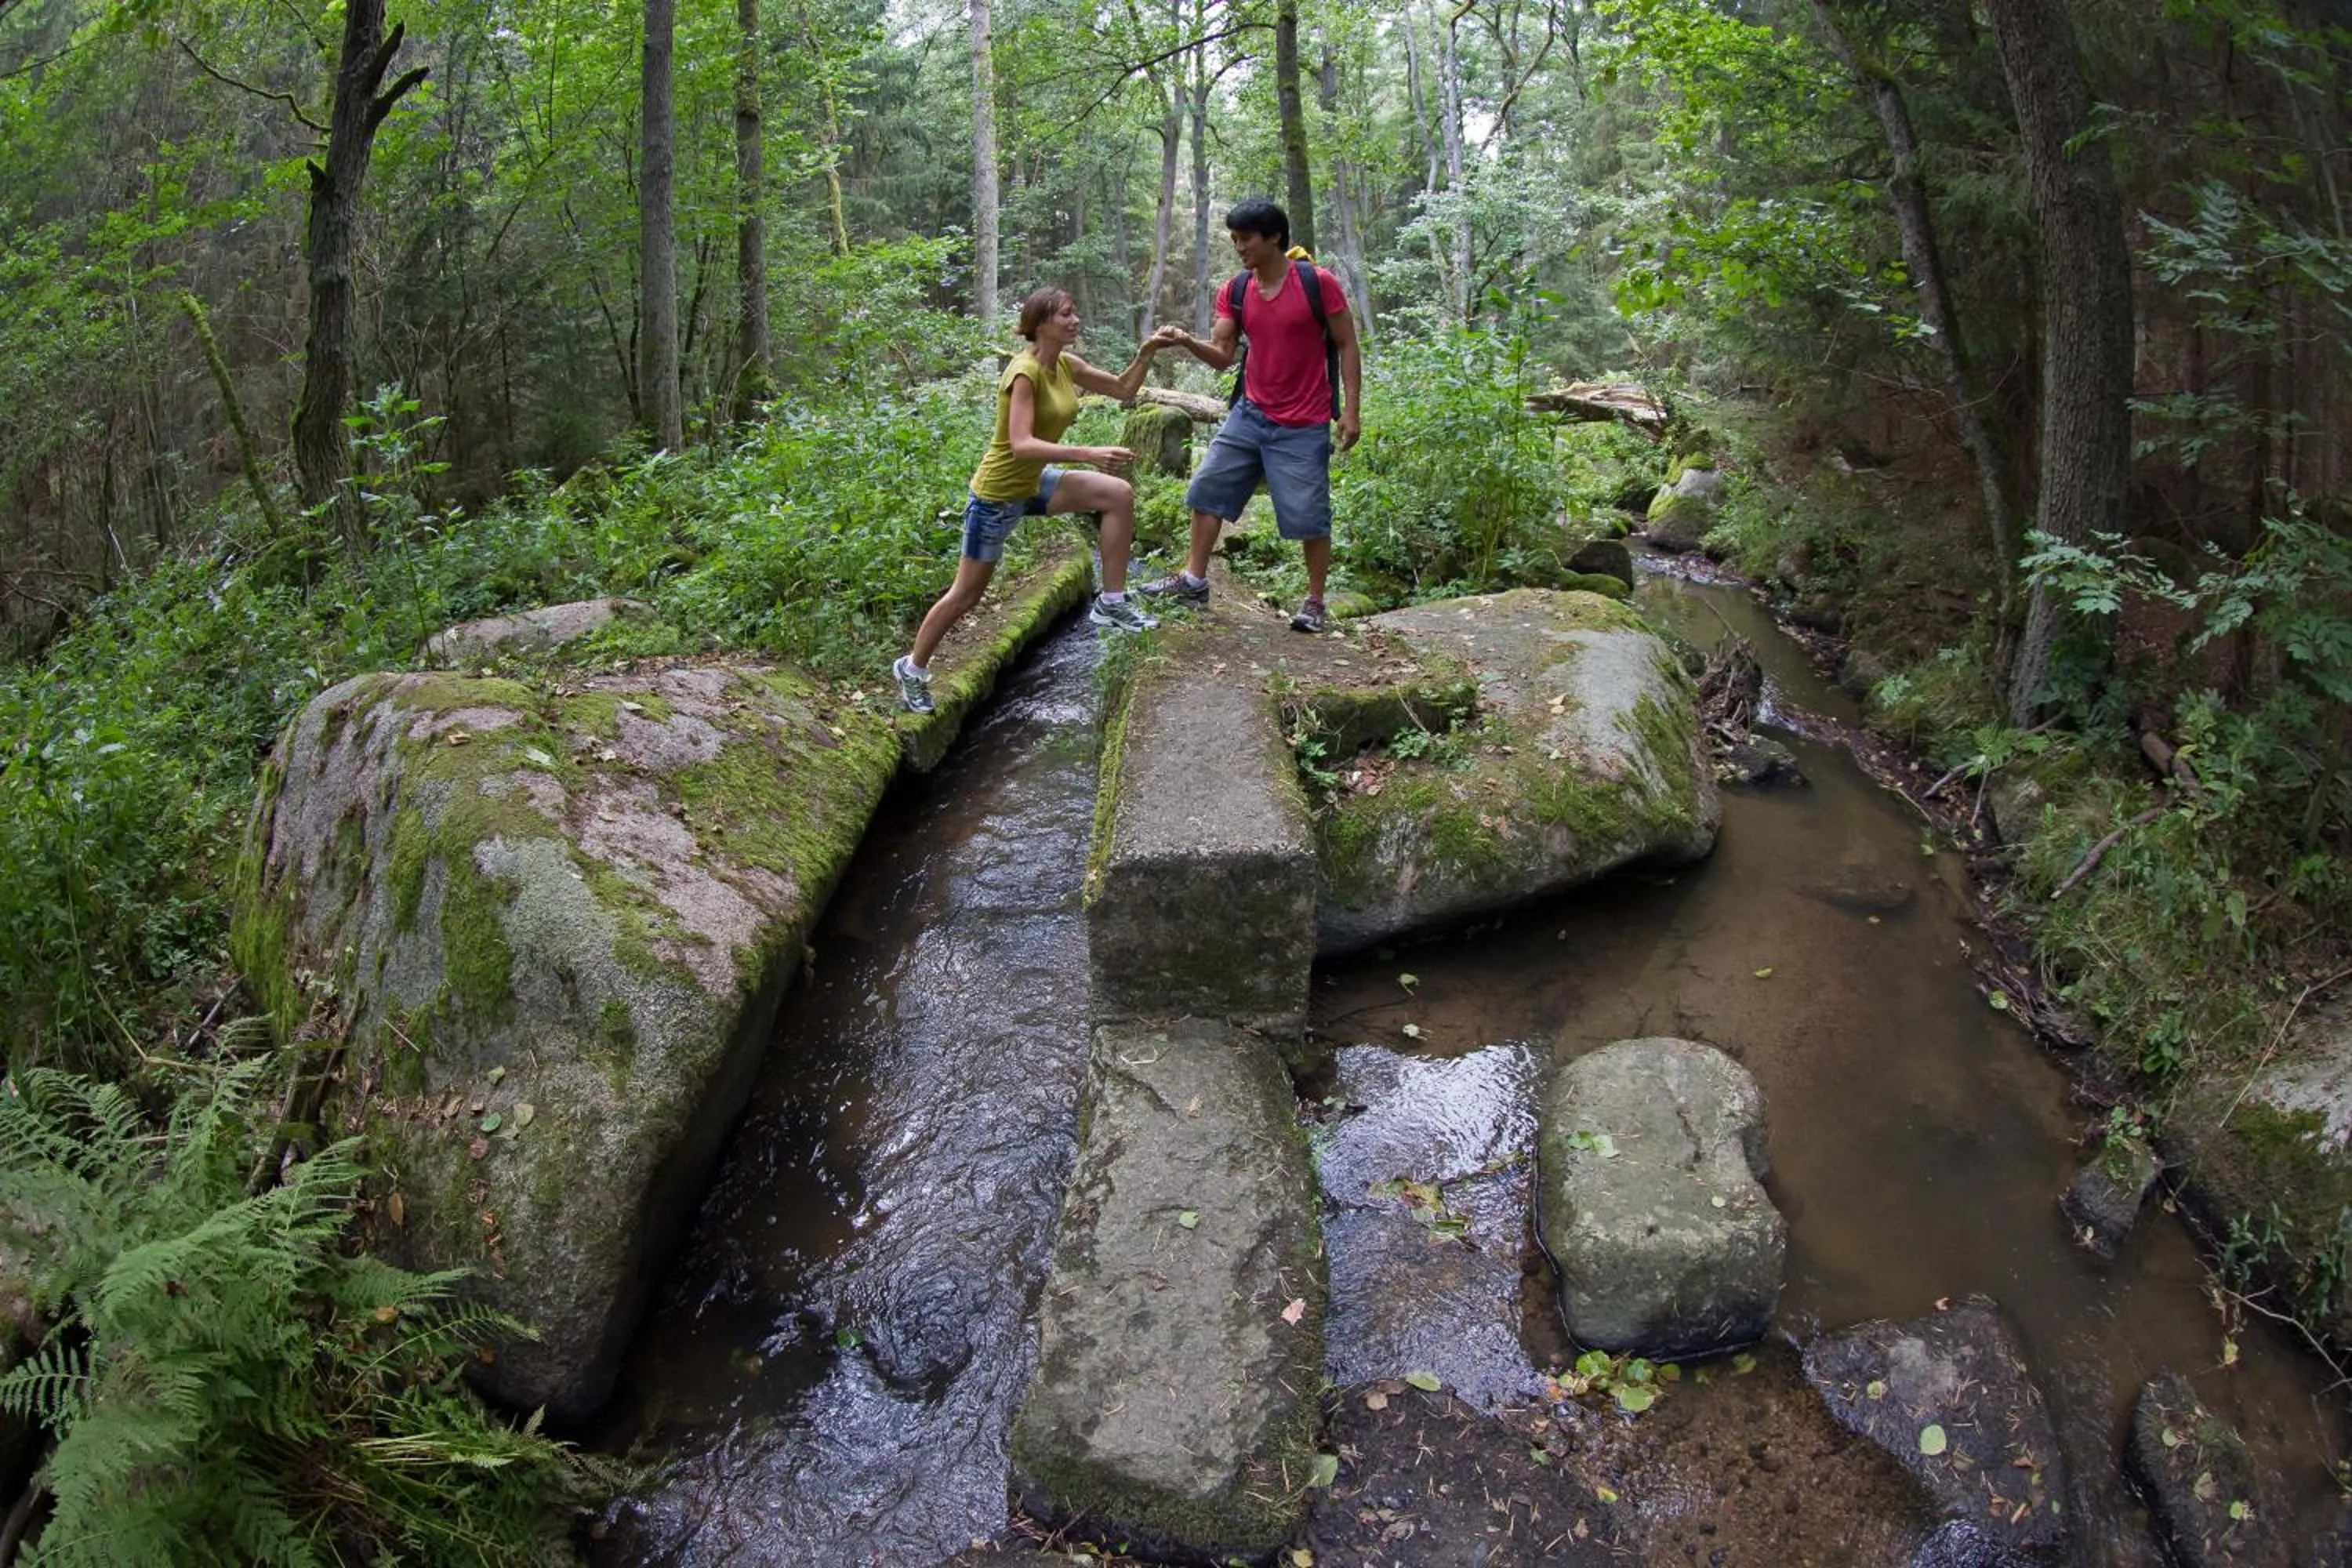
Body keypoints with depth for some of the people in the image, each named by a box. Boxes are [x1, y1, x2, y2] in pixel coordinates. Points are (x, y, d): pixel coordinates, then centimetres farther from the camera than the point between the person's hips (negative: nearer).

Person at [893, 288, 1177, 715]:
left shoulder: (1066, 366, 0)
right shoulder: (1025, 372, -25)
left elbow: (1123, 390, 11)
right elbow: (1021, 445, -35)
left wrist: (1145, 354, -7)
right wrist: (1087, 454, -43)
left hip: (1034, 483, 8)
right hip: (998, 493, -8)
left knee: (1119, 494, -8)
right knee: (966, 594, 4)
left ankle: (1112, 603, -1)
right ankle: (912, 668, 24)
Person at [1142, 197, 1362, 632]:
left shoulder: (1318, 283, -12)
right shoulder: (1234, 292, 2)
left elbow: (1347, 347, -7)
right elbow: (1222, 356, 2)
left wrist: (1351, 411, -12)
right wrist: (1187, 342, -18)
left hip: (1303, 428, -5)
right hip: (1250, 415, 6)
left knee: (1309, 517, 0)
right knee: (1207, 490, 7)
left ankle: (1315, 603, 15)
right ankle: (1194, 580, 20)